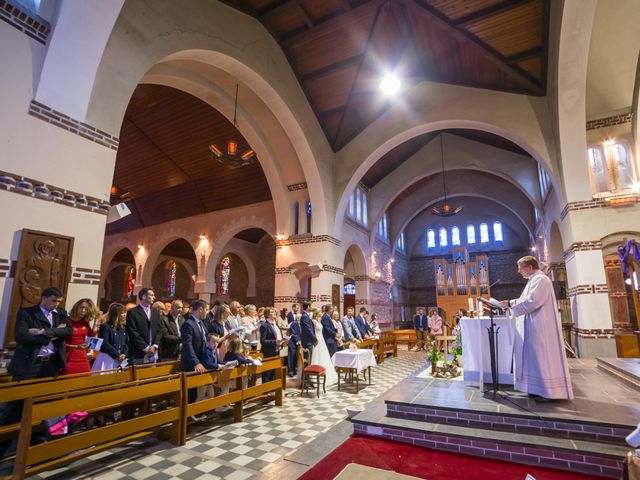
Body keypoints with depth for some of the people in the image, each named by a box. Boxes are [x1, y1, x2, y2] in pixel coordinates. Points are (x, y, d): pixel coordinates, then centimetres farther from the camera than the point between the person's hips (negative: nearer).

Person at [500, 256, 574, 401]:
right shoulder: (534, 280, 17)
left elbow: (531, 302, -23)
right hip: (534, 327, 10)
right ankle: (541, 389, 20)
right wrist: (510, 302, 8)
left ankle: (549, 392, 4)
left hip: (540, 327, -10)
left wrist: (510, 305, -16)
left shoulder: (540, 280, -15)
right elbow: (525, 300, 22)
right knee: (536, 357, 12)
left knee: (542, 357, -4)